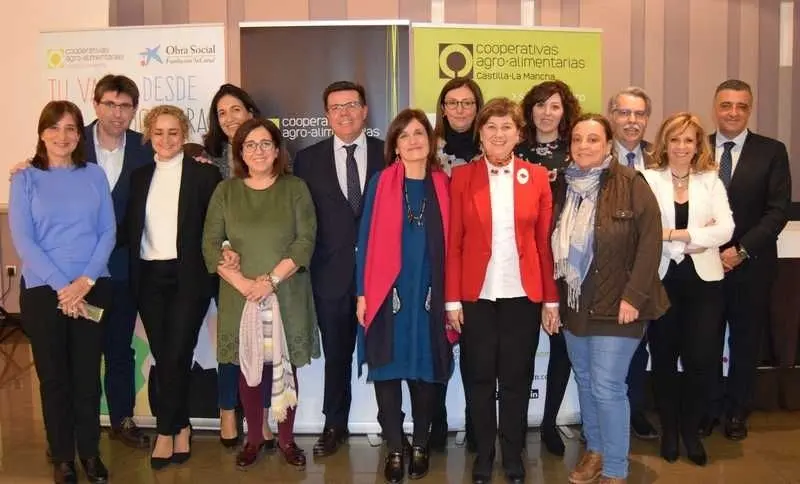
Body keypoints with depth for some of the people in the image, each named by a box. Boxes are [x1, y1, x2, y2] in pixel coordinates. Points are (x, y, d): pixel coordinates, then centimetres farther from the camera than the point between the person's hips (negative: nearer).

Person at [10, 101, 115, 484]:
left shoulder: (94, 175, 4)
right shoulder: (25, 179, 0)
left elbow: (108, 231, 0)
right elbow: (22, 240, -6)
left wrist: (85, 281, -12)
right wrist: (61, 286, -14)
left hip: (93, 289, 1)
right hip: (43, 291, -1)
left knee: (87, 373, 8)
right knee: (53, 376, 8)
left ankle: (90, 452, 24)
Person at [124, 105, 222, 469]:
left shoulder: (204, 173, -1)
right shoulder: (139, 176, 12)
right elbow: (131, 228, 11)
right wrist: (131, 273, 0)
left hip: (187, 277, -4)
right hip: (148, 278, 4)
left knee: (176, 355, -5)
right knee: (162, 357, 7)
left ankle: (166, 432, 10)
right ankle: (181, 429, 21)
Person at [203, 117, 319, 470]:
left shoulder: (295, 188, 1)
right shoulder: (226, 191, 5)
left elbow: (305, 241, -7)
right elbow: (211, 244, 0)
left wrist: (272, 279, -16)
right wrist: (242, 282, -13)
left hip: (286, 295, -1)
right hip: (240, 297, 1)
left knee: (285, 367, 6)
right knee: (248, 368, 8)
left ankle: (286, 439, 22)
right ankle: (254, 438, 24)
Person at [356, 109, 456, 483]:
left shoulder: (443, 185, 5)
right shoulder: (380, 183, 1)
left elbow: (449, 242, 6)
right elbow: (366, 239, 0)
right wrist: (362, 293, -5)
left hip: (429, 294, 1)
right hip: (387, 293, -1)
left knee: (425, 370, 10)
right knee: (387, 371, 4)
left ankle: (420, 445, 28)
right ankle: (395, 449, 20)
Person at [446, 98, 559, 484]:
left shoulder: (537, 176, 3)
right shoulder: (462, 176, 0)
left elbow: (546, 242, 3)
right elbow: (453, 243, -1)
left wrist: (551, 297, 1)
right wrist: (452, 298, -5)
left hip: (523, 294, 1)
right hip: (476, 294, 0)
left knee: (517, 379, 10)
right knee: (480, 379, 10)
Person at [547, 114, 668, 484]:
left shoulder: (631, 183, -9)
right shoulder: (561, 187, 6)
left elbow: (651, 239, -12)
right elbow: (553, 248, 8)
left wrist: (634, 295, -16)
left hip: (616, 304, -5)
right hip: (573, 304, 5)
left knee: (607, 387, -4)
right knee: (584, 382, 15)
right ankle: (595, 450, 35)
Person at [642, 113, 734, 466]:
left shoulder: (711, 181, 7)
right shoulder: (648, 179, -1)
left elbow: (726, 229, -5)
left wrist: (676, 234, -13)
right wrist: (696, 236, -11)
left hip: (703, 279, 1)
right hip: (661, 278, -1)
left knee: (702, 359, -2)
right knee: (664, 358, 10)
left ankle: (691, 429, 21)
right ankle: (669, 429, 27)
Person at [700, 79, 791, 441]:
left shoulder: (772, 151, -1)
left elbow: (778, 210, -6)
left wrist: (742, 250, -15)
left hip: (751, 265, 0)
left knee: (746, 342, 12)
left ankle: (737, 411, 30)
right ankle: (709, 407, 27)